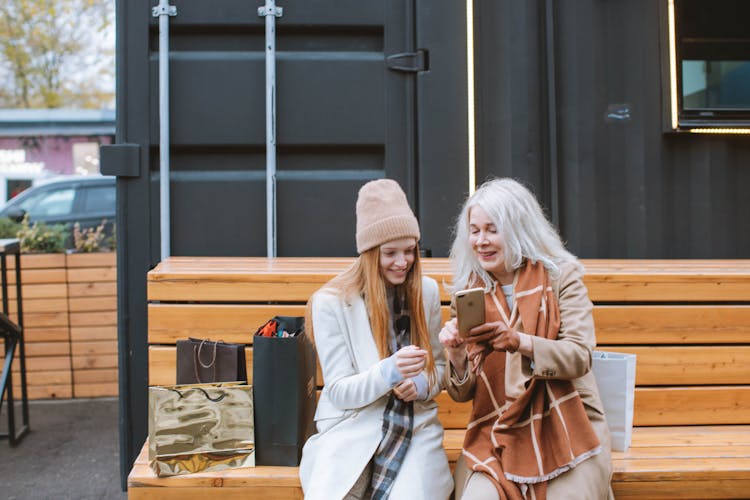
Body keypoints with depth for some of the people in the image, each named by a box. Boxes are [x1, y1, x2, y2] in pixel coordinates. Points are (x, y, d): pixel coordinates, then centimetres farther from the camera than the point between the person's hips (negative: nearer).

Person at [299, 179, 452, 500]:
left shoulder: (426, 291, 4)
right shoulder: (331, 302, -6)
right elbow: (339, 391, -7)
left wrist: (421, 384, -8)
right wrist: (389, 371, -25)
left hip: (415, 428, 2)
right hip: (352, 429, -2)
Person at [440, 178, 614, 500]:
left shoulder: (561, 277, -2)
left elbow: (579, 357, -13)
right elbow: (463, 393, 3)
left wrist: (520, 342, -29)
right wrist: (456, 356, -19)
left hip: (565, 434, -1)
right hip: (495, 437, 1)